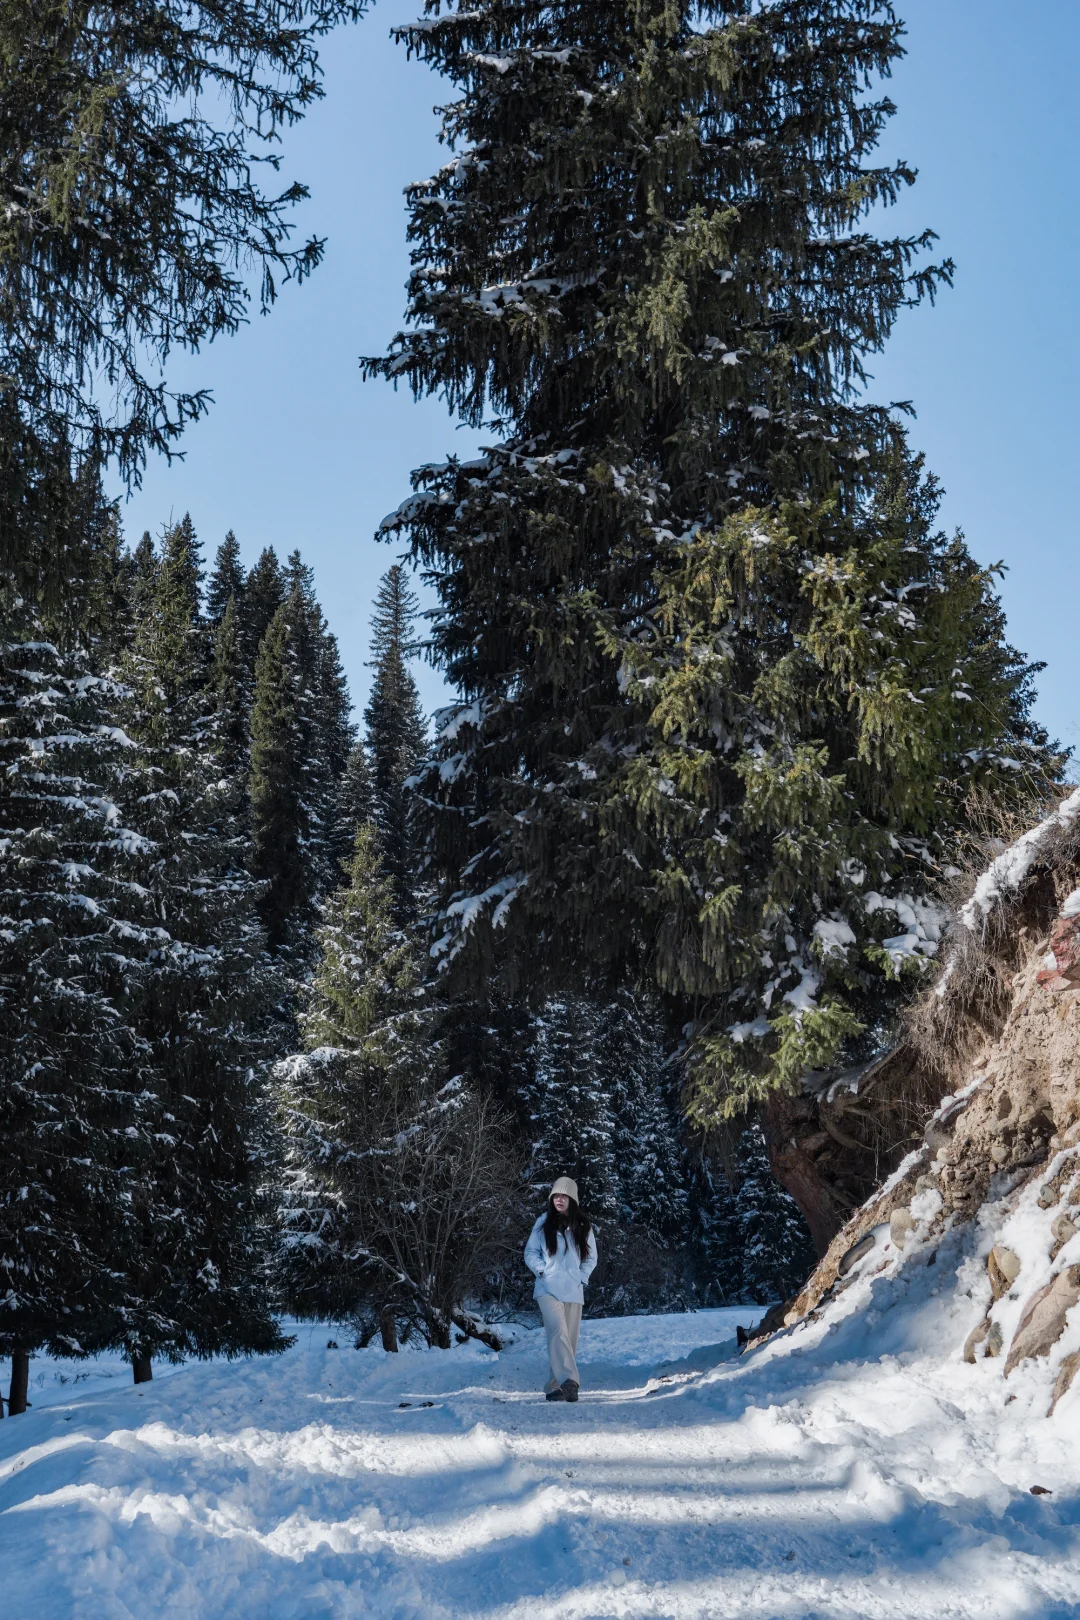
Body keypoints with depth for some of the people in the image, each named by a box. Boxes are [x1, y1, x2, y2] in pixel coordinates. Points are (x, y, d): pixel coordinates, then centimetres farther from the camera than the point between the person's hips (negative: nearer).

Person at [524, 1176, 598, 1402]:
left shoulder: (583, 1227, 7)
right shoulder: (544, 1222, 3)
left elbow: (591, 1257, 15)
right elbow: (530, 1252, 8)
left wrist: (582, 1277, 2)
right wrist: (542, 1271, -6)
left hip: (574, 1291, 3)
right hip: (548, 1289, -3)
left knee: (570, 1339, 2)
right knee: (558, 1332, -22)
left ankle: (554, 1386, 11)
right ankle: (569, 1380, -29)